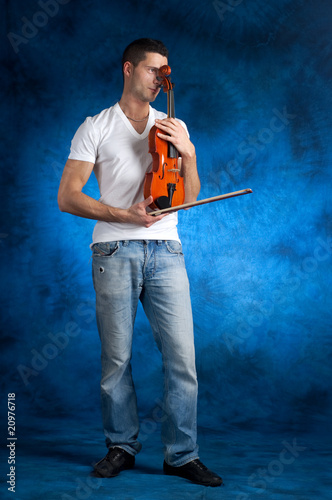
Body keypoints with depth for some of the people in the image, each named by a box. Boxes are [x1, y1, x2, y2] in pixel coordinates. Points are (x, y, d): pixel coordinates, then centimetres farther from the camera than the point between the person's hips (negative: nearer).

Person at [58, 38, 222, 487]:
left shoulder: (173, 127, 16)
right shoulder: (96, 127, 7)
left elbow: (190, 197, 11)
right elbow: (67, 198, 0)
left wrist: (188, 152, -6)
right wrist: (125, 215, -11)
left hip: (165, 251, 2)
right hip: (115, 251, -2)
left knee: (182, 357, -3)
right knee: (116, 358, 3)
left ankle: (183, 454, 9)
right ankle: (122, 446, 21)